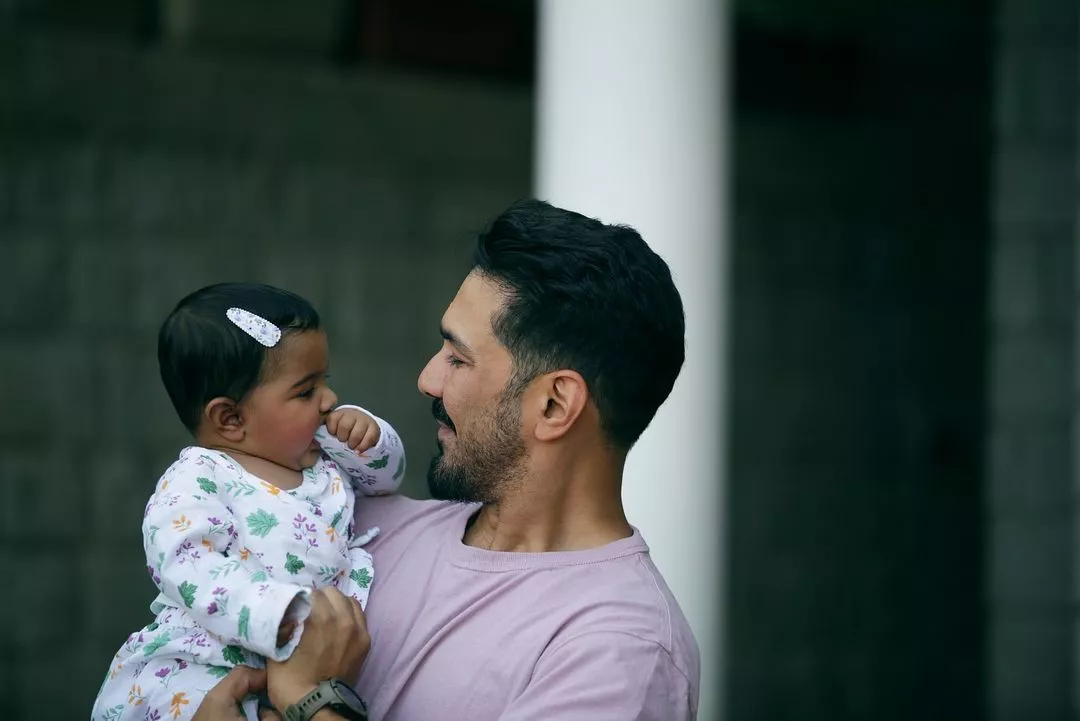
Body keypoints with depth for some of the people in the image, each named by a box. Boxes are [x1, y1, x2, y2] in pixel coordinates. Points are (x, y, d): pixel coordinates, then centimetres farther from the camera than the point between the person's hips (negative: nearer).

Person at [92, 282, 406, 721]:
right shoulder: (194, 484, -12)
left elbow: (387, 472, 28)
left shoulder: (323, 454, 14)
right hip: (206, 666, -8)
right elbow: (194, 572, -25)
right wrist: (291, 612, -38)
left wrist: (367, 434, 3)